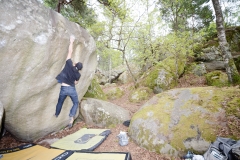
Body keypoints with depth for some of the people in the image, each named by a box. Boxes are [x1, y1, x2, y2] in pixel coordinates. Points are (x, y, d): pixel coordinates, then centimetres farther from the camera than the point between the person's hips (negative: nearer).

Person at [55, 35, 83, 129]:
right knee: (76, 103, 17)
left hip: (63, 88, 1)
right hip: (72, 89, -1)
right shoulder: (78, 74, -3)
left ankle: (56, 116, 38)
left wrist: (71, 42, 4)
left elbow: (70, 52, -4)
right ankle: (71, 118, 3)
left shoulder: (69, 64, -9)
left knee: (60, 102, 23)